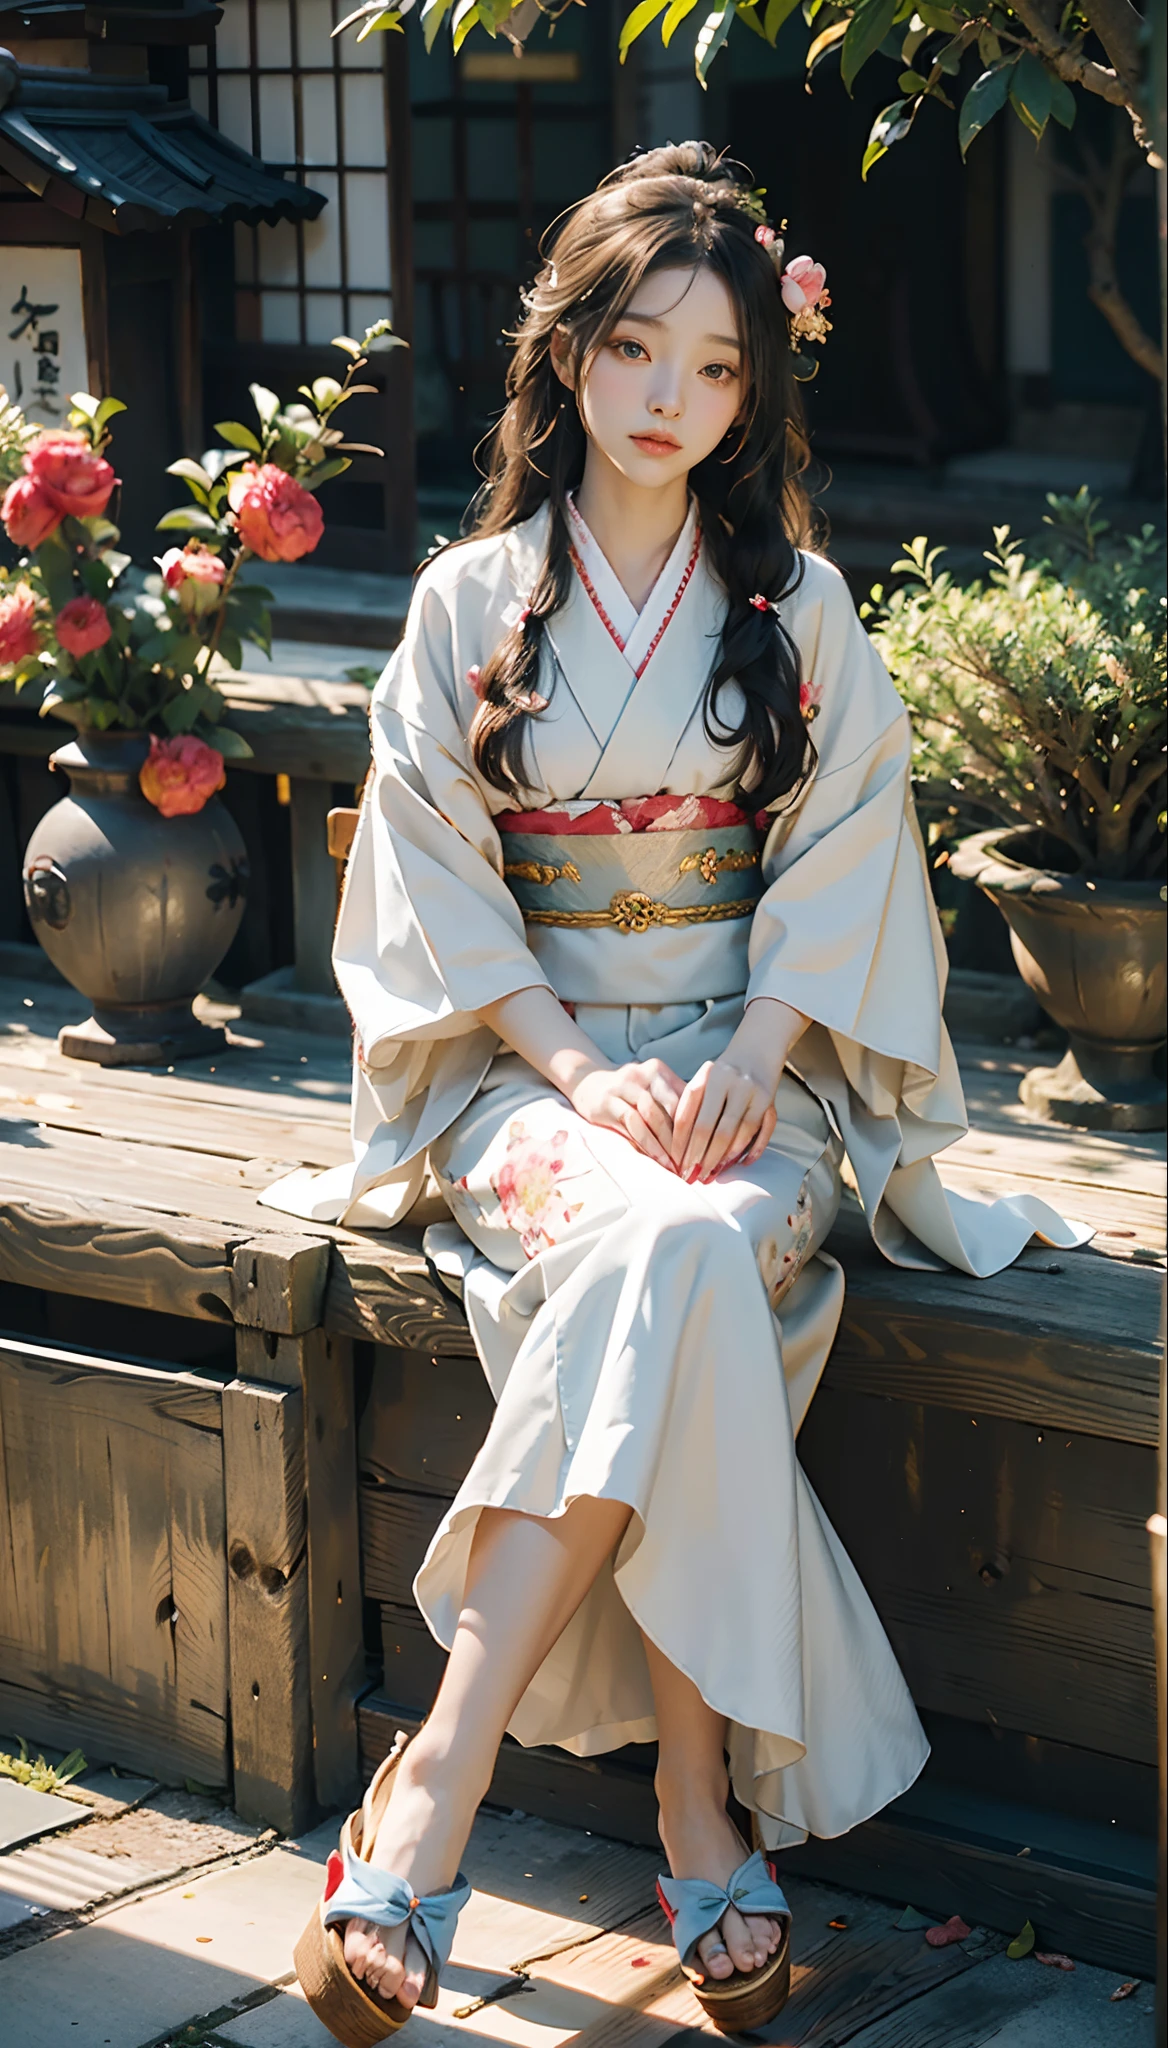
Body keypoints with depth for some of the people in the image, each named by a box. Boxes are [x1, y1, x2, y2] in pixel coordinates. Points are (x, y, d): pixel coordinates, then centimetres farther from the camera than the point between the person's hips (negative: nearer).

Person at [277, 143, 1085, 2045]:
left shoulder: (800, 610, 10)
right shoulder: (471, 602, 7)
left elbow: (844, 858, 4)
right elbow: (435, 880, 2)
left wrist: (748, 1064, -14)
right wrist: (582, 1067, -13)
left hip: (747, 1060, 1)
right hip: (528, 1063, 0)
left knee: (686, 1256, -35)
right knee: (666, 1253, -35)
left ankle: (434, 1796, -36)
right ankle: (705, 1804, -33)